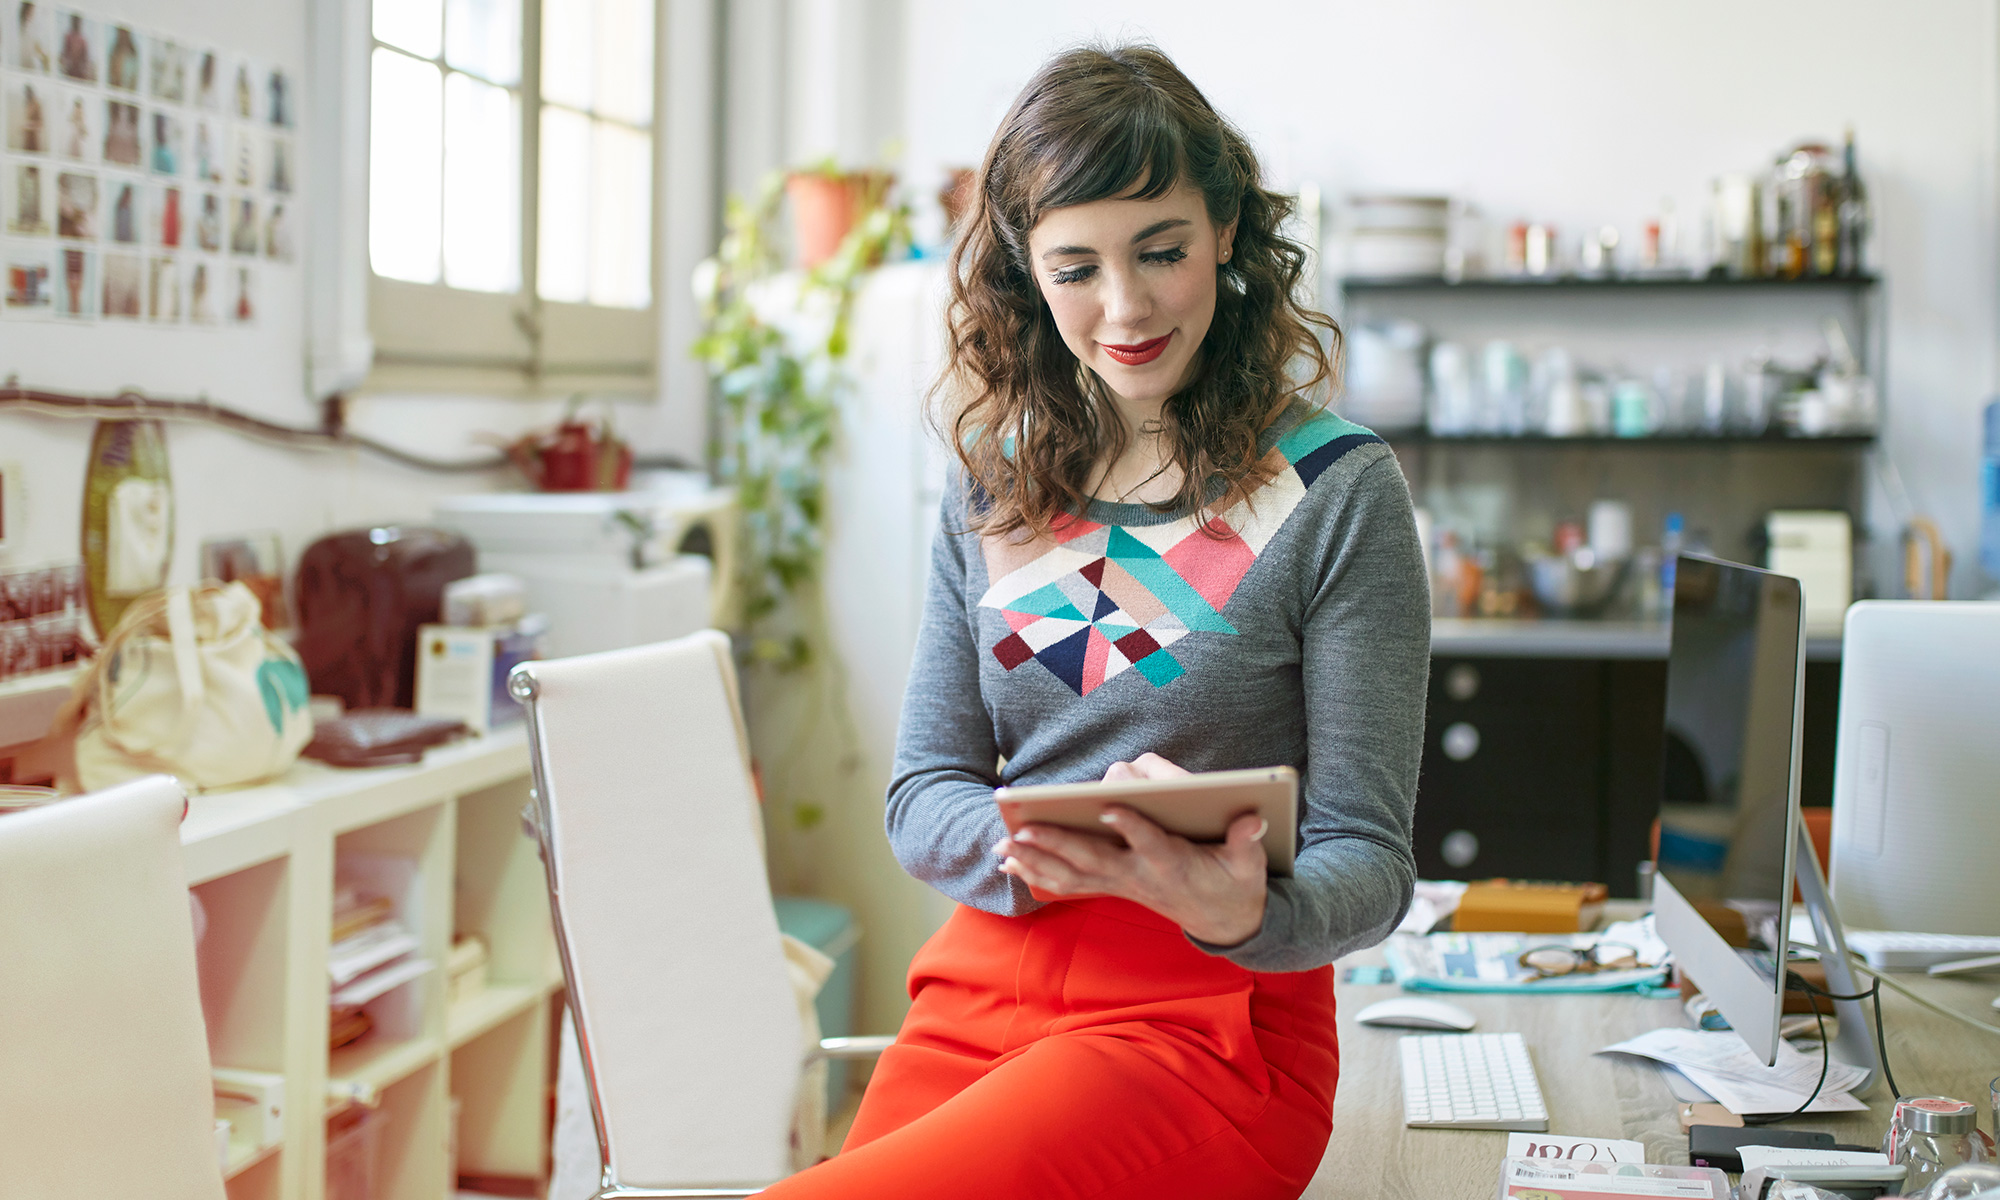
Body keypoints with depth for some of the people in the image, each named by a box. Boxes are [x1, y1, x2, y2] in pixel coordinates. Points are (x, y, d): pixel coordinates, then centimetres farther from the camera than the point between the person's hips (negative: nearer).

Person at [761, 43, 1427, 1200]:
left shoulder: (1339, 491, -2)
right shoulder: (993, 490, 12)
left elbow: (1369, 860, -4)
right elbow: (921, 797, 9)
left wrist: (1241, 914, -28)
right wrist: (1025, 849, -15)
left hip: (1208, 1023, -4)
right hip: (980, 990, 5)